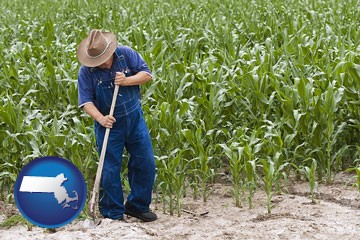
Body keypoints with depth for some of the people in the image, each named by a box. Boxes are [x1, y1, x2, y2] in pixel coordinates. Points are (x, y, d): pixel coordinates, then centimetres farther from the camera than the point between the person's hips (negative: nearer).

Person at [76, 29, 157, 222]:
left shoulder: (126, 54, -8)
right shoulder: (86, 71, -13)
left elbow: (147, 74, -5)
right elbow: (86, 101, -15)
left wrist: (126, 81, -22)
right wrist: (100, 118, -31)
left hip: (134, 119, 2)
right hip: (109, 124, -2)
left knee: (145, 163, 7)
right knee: (110, 170, 1)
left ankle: (138, 205, 24)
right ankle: (113, 214, 14)